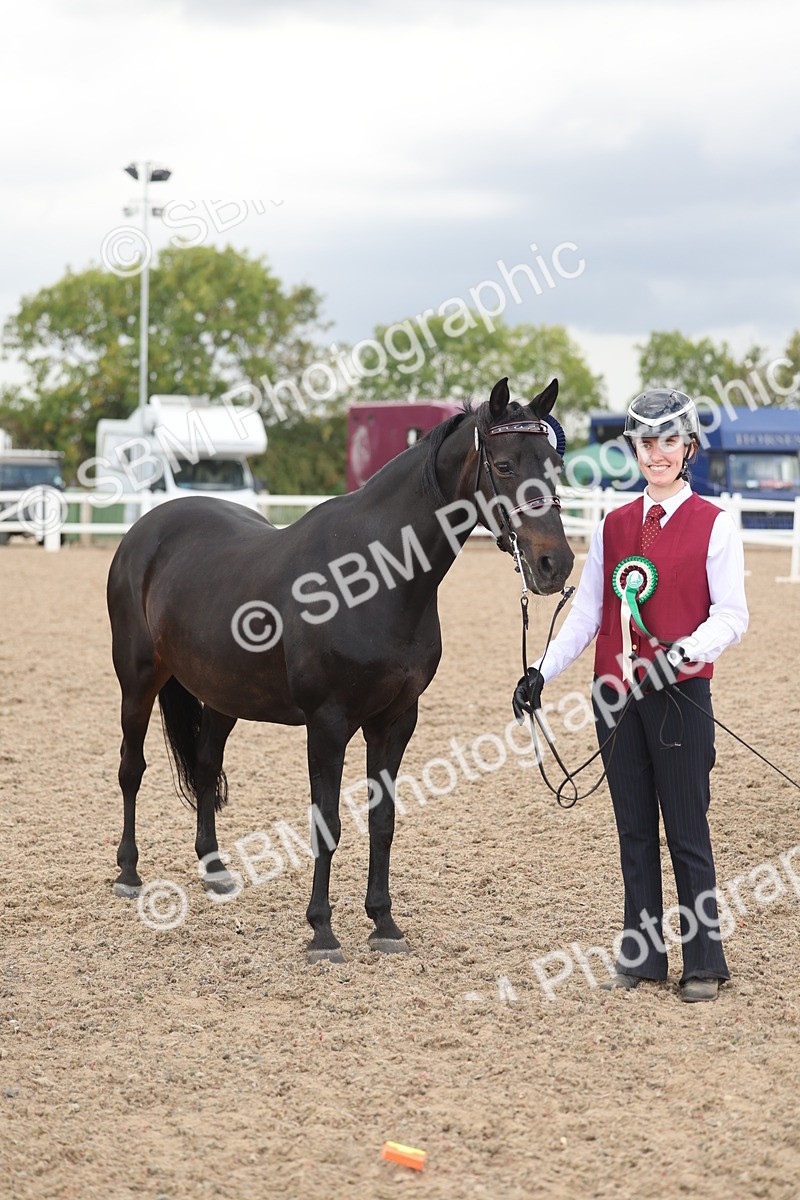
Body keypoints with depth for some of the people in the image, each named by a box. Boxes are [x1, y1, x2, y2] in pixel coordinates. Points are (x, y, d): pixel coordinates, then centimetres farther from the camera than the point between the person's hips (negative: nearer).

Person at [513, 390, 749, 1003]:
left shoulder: (713, 525, -3)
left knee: (687, 830, -1)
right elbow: (586, 612, 13)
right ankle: (641, 954, 19)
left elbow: (732, 617, -8)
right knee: (634, 830, 10)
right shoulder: (613, 526, 11)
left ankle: (704, 963, 7)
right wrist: (543, 670, 3)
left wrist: (684, 651, -24)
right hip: (616, 696, 5)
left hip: (680, 694, -5)